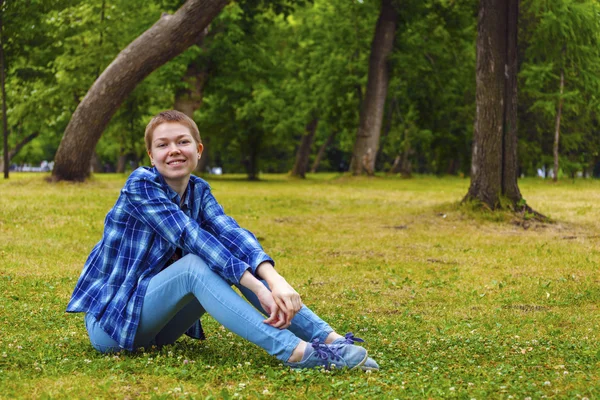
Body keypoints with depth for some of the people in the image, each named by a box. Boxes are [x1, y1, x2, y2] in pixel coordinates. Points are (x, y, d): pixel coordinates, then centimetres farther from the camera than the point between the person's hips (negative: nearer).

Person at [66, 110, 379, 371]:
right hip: (111, 320, -6)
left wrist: (272, 278, -36)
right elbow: (191, 238, -27)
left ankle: (328, 338, -22)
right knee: (195, 264, -31)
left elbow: (231, 233, -17)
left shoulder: (198, 191, 3)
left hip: (157, 319, 6)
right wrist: (257, 288, -35)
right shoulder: (141, 184, -16)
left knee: (238, 259, -13)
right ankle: (295, 352, -41)